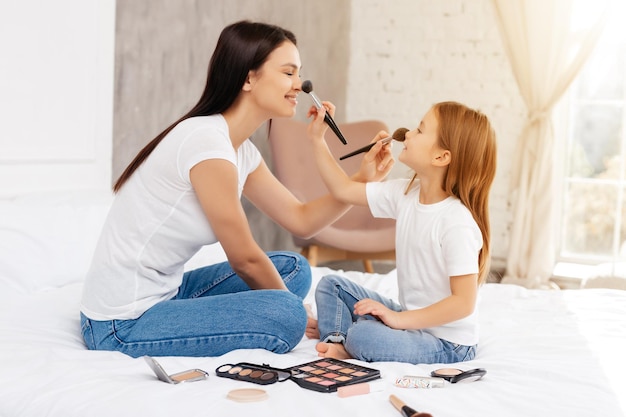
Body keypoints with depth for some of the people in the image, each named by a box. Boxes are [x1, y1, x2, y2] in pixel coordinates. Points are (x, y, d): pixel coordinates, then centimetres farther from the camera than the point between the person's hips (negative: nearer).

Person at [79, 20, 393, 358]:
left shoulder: (243, 151, 7)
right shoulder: (207, 143, -22)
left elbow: (301, 220, 11)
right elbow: (245, 259, -15)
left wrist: (363, 179, -2)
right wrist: (294, 315, 0)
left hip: (166, 293, 10)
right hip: (124, 325, -10)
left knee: (293, 268, 11)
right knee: (287, 315, -21)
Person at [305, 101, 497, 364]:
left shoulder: (458, 222, -26)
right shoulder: (405, 194, -1)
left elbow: (463, 302, -26)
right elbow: (344, 190, 10)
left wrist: (399, 319, -25)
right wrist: (317, 140, 8)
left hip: (447, 344, -8)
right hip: (411, 319, 8)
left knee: (363, 335, -31)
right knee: (331, 285, 10)